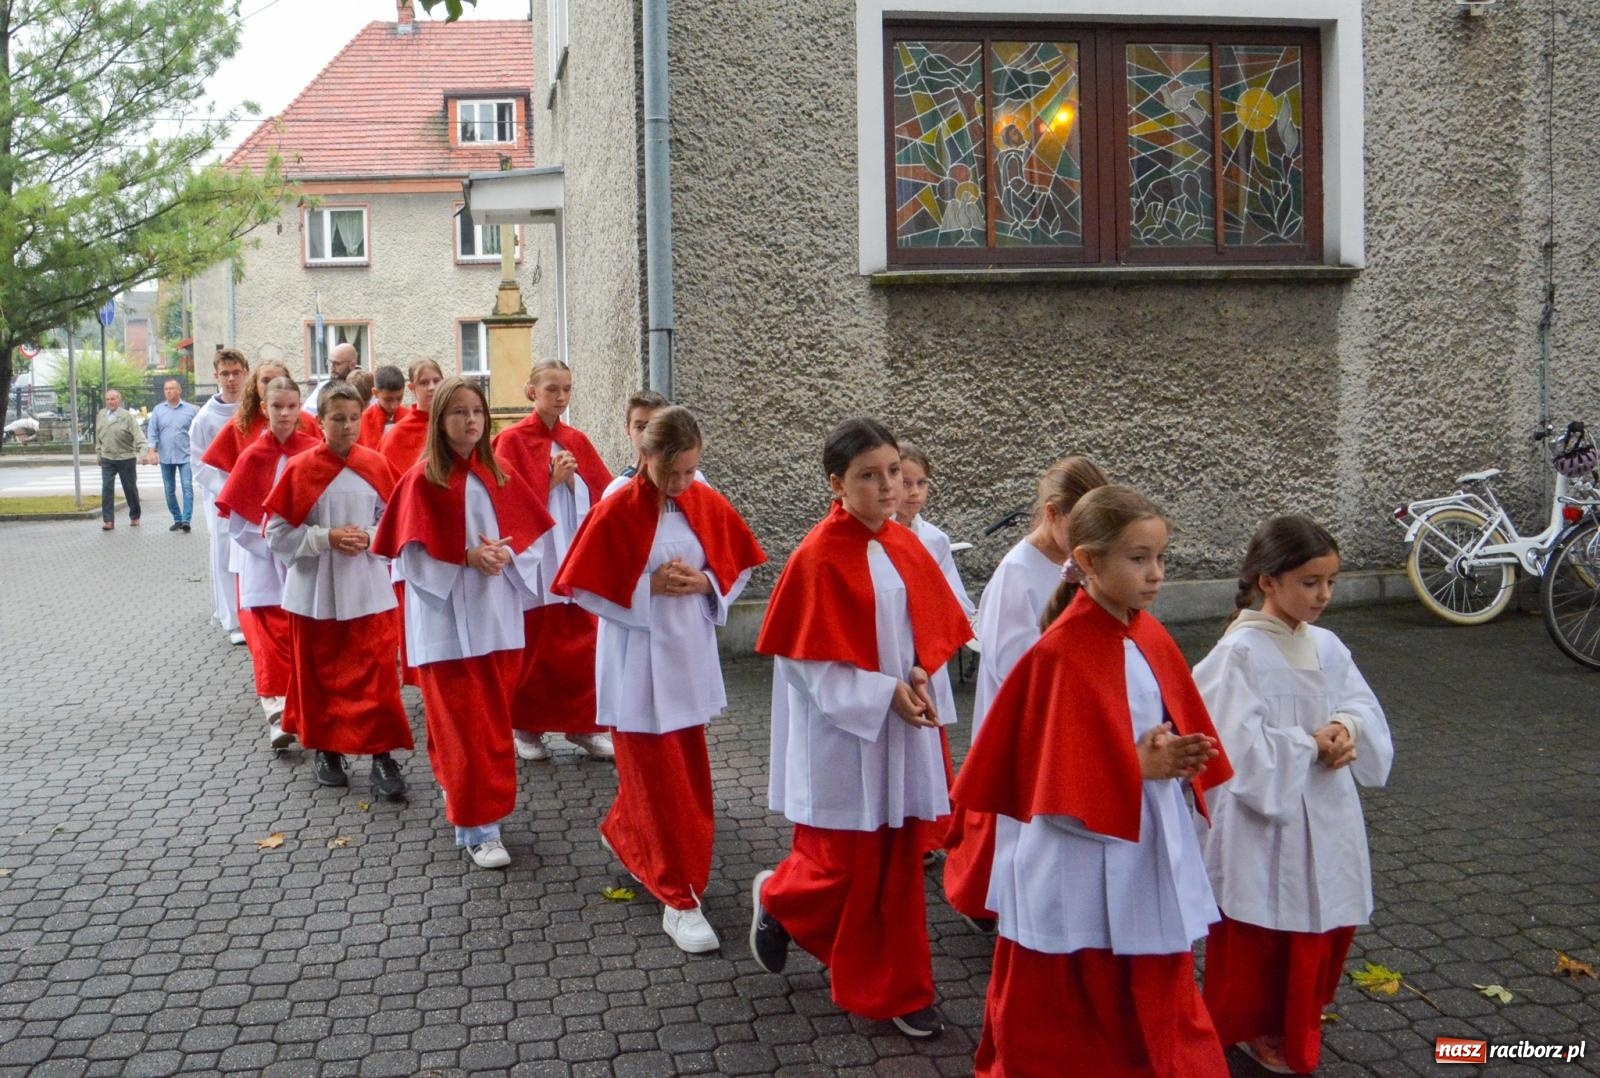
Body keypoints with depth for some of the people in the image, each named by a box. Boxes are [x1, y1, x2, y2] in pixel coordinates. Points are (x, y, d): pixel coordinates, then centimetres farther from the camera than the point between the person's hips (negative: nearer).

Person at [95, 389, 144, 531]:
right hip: (107, 459, 3)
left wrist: (142, 451, -28)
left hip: (126, 458, -3)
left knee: (130, 489, 8)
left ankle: (134, 517, 24)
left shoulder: (127, 416, -8)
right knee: (107, 489, -6)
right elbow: (98, 436, 17)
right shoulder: (101, 416, 7)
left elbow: (138, 435, -15)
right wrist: (99, 452, 17)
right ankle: (108, 520, -5)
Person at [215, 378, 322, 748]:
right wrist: (266, 541, -7)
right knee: (271, 635, -7)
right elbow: (232, 511, -1)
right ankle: (277, 714, -8)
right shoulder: (253, 455, -5)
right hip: (265, 559, -1)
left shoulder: (315, 450, -5)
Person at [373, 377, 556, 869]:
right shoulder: (421, 481, -6)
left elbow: (533, 537, 7)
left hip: (497, 616, 5)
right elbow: (415, 557, -9)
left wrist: (507, 555, -12)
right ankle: (477, 825, 5)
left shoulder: (500, 477, 7)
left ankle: (459, 789, 34)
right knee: (465, 722, -2)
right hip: (448, 620, -5)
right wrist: (467, 558, -20)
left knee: (494, 715, 12)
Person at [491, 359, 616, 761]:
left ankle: (582, 724, 15)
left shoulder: (576, 441, 9)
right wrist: (552, 480, -16)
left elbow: (601, 494, 7)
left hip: (575, 556, 4)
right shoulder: (513, 440, -4)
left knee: (581, 642, 5)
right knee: (534, 645, 4)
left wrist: (571, 479, -10)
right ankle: (527, 727, 18)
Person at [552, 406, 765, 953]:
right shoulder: (617, 510, -13)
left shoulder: (706, 503, 0)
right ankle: (679, 899, 9)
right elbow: (585, 587, -10)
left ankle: (621, 834, 44)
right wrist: (649, 586, -19)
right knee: (660, 782, -1)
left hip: (689, 656, 5)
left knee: (685, 770, 17)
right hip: (637, 662, -5)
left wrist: (704, 583, -11)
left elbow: (737, 565, 9)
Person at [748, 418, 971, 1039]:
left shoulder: (905, 546, 4)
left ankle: (893, 989, 26)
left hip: (903, 731, 6)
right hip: (843, 734, -6)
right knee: (843, 865, 4)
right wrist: (884, 693, -19)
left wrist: (921, 674, -9)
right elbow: (809, 660, -15)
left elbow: (934, 627, 10)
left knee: (898, 864, 12)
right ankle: (775, 899, 36)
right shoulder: (818, 557, -16)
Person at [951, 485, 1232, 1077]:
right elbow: (1057, 773, -19)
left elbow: (1178, 724, 12)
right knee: (1059, 1017, 12)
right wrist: (1139, 766, -19)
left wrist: (1179, 760, -9)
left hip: (1150, 855, 7)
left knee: (1156, 1009, 18)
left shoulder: (1151, 638, 3)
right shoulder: (1061, 653, -20)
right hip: (1081, 870, -7)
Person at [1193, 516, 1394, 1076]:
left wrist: (1347, 729, -14)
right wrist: (1312, 744, -17)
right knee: (1260, 934, 8)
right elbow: (1241, 745, -22)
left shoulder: (1326, 646, 3)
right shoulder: (1239, 653, -19)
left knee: (1325, 923, 17)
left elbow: (1365, 707, 7)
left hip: (1326, 815, 7)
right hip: (1264, 816, -7)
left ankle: (1297, 1023, 38)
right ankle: (1249, 1028, 29)